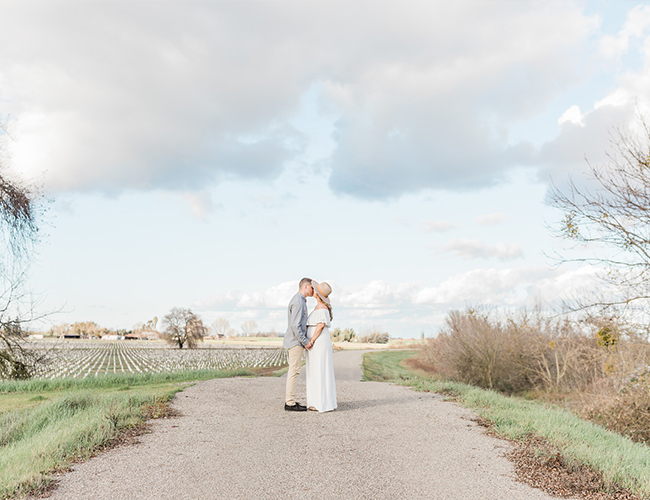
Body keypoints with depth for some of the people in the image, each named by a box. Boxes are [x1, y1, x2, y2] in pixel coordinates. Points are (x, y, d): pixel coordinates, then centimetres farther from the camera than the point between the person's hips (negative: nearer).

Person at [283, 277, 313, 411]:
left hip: (296, 341, 10)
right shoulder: (298, 302, -15)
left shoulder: (300, 301, 18)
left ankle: (289, 400, 16)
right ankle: (290, 403, -3)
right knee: (294, 371, -7)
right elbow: (295, 325, -22)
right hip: (296, 341, -10)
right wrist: (305, 341, -17)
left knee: (293, 371, 12)